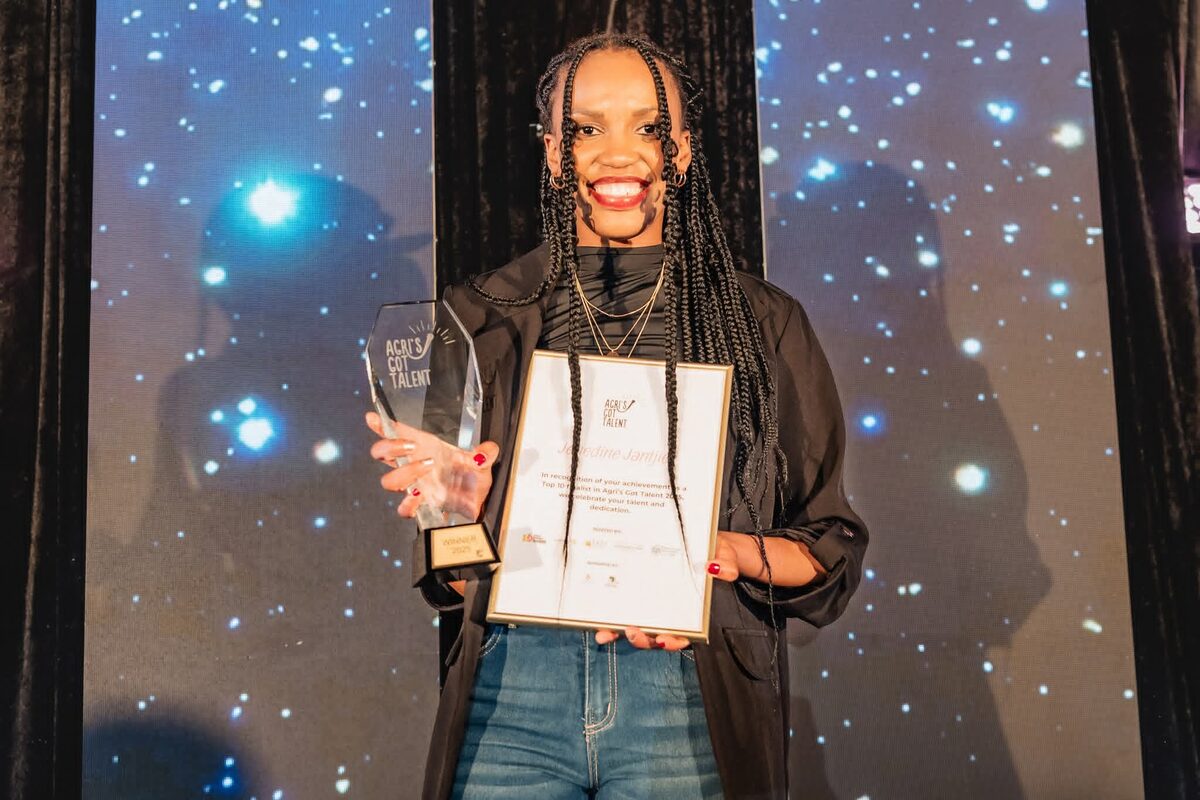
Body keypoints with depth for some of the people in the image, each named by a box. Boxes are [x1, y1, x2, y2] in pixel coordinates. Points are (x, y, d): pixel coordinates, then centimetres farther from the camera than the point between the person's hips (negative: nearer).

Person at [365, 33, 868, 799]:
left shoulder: (762, 324, 3)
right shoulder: (484, 321, 5)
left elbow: (831, 550, 5)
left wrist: (734, 552, -15)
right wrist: (460, 506, -13)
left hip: (686, 701, 0)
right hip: (513, 695, 1)